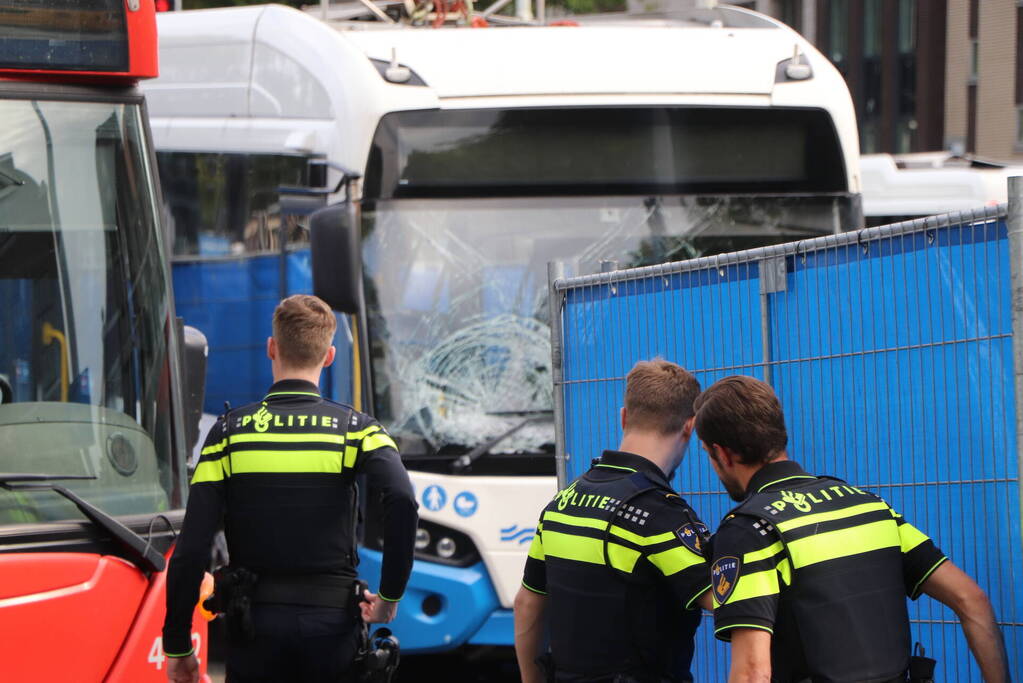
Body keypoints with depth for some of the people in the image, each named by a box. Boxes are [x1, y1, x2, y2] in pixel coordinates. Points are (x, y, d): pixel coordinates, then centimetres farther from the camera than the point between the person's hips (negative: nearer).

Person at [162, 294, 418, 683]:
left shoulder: (230, 432, 2)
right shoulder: (355, 429, 1)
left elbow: (191, 549, -4)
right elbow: (401, 500, -19)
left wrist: (177, 648, 2)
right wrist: (390, 595, -9)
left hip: (256, 624, 0)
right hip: (332, 622, 0)